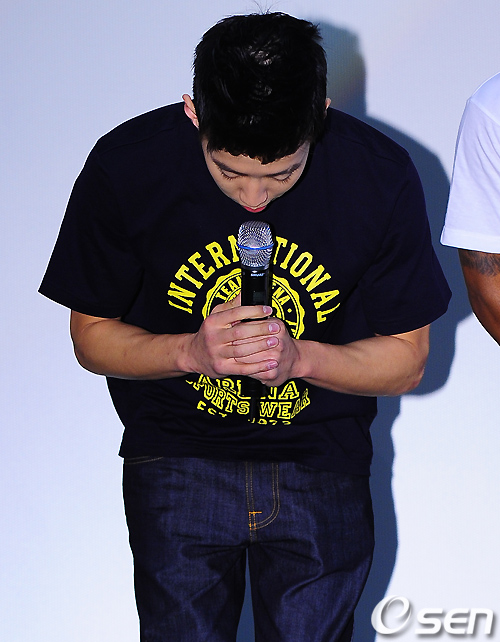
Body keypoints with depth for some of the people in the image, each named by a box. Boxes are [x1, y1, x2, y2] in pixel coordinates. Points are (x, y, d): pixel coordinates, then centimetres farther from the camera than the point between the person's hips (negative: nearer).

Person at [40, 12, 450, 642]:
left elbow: (407, 359, -4)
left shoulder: (382, 177, -15)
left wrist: (299, 357, -23)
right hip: (178, 456, 0)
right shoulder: (124, 166, -15)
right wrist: (191, 352, -23)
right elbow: (93, 336, -2)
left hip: (323, 461, 1)